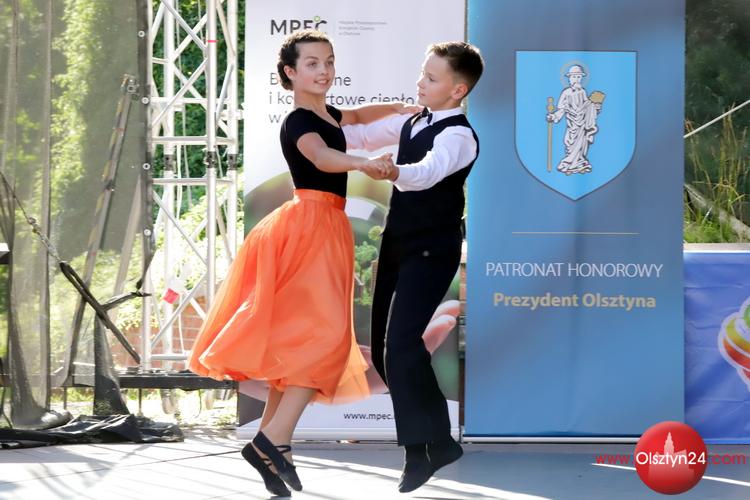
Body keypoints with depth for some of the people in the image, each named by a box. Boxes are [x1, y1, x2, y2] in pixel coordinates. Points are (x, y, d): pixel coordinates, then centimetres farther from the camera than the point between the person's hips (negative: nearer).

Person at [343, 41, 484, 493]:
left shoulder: (458, 136, -18)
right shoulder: (415, 121, 9)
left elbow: (429, 171, -38)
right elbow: (366, 135, 21)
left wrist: (392, 172, -58)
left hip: (431, 252, -9)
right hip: (398, 244, 9)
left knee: (402, 345, -20)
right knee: (383, 348, 10)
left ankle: (423, 449, -11)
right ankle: (435, 438, 21)